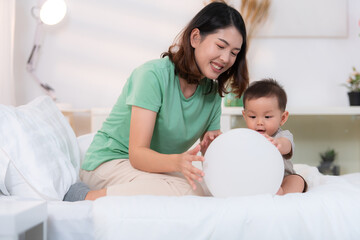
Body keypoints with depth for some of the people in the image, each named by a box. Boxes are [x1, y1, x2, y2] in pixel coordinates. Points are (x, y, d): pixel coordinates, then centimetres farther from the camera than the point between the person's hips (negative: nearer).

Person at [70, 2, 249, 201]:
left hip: (158, 167, 8)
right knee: (186, 192, -33)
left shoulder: (212, 93, 3)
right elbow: (138, 154, -23)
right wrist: (177, 162, -42)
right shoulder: (153, 75, -18)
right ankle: (87, 198, -18)